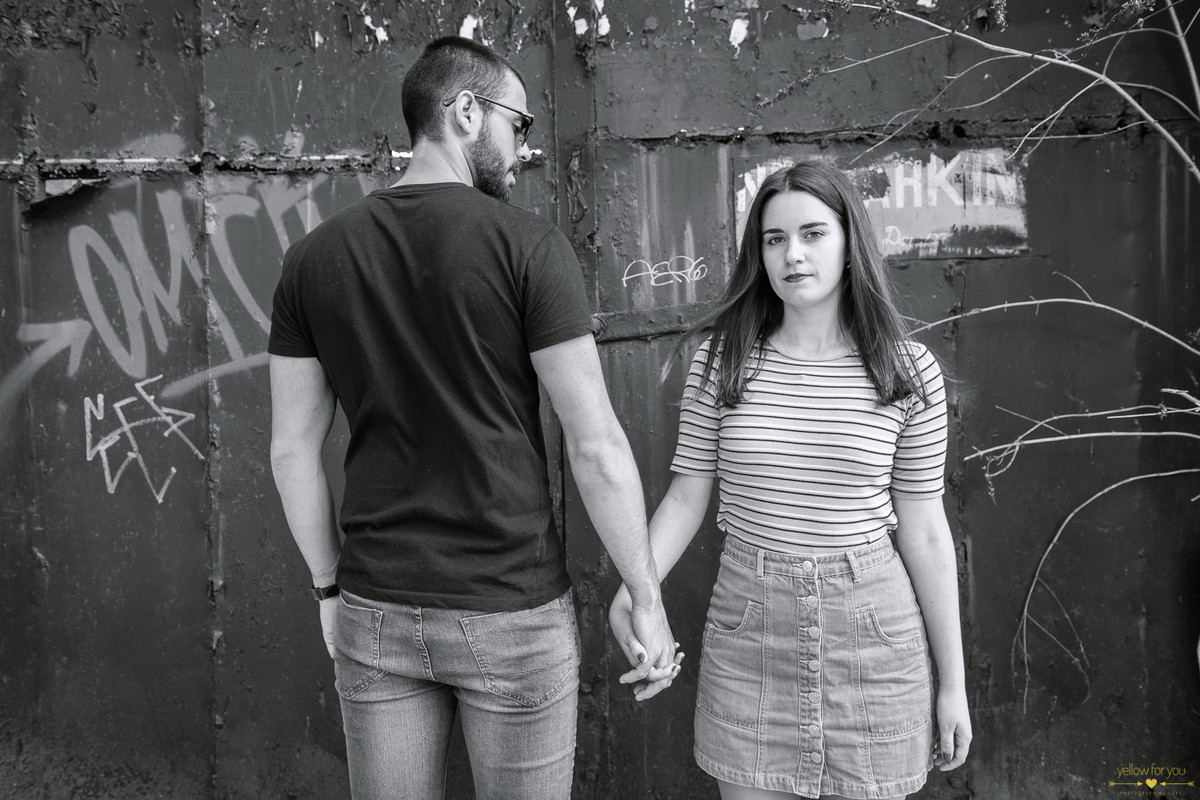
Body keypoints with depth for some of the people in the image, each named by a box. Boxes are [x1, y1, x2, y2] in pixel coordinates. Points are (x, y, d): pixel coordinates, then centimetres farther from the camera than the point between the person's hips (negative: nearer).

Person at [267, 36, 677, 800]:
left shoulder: (315, 255, 1)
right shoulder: (528, 244, -11)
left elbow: (292, 447, 4)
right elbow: (597, 446, -13)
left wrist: (330, 586, 16)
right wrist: (648, 599, -2)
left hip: (377, 611, 4)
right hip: (514, 610, -3)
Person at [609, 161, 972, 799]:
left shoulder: (908, 373, -4)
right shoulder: (721, 360, -3)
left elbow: (923, 531, -1)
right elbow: (686, 498, 0)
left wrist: (953, 683, 3)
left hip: (872, 627, 0)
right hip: (747, 625, 1)